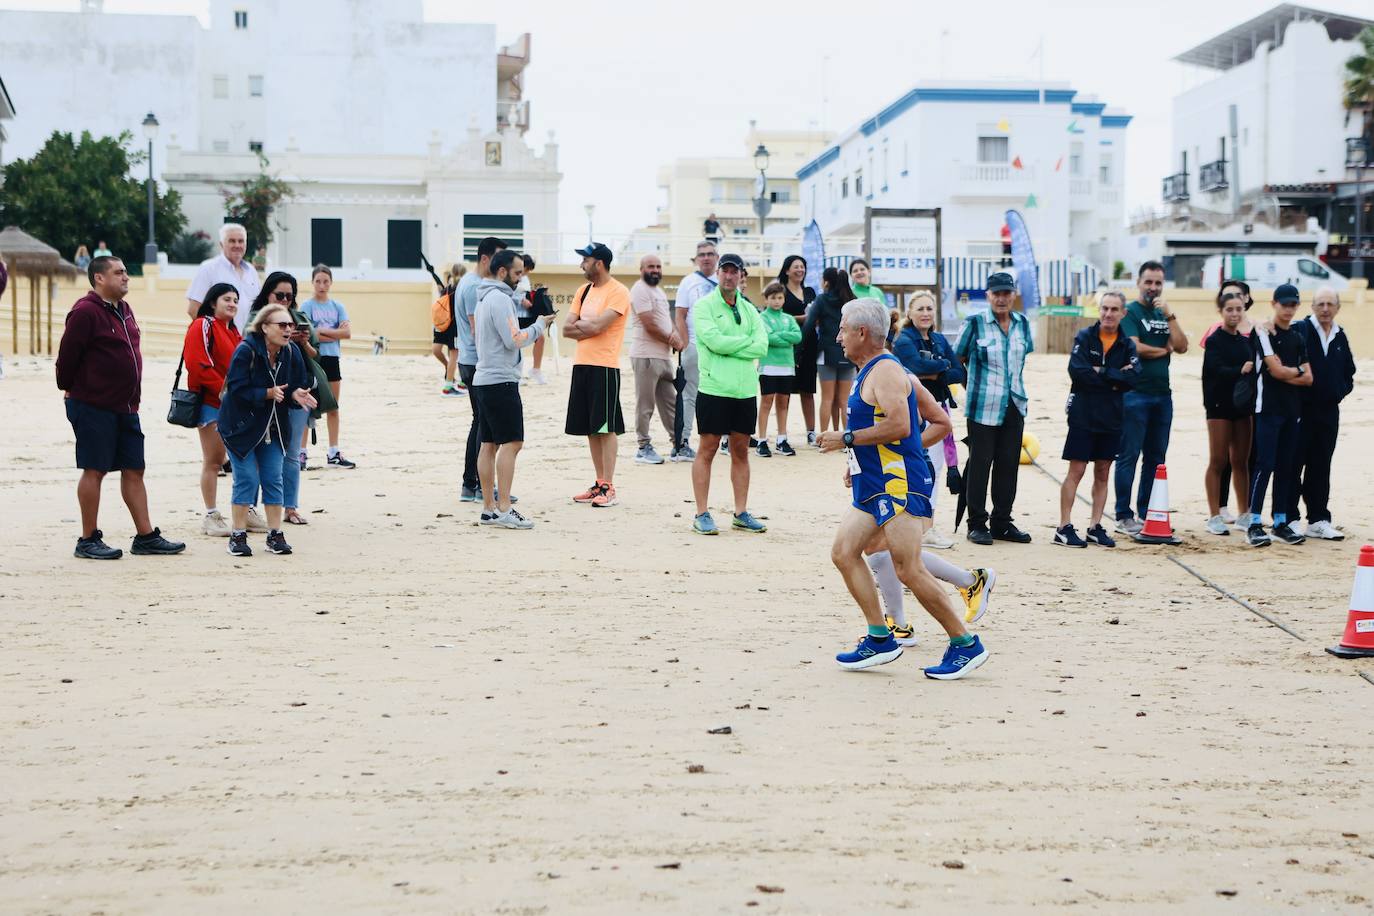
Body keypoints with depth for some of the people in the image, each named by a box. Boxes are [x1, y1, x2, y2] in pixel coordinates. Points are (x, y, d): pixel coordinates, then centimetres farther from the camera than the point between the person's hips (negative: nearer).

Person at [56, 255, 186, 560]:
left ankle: (146, 536, 14)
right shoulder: (85, 312, -14)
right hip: (92, 407, -8)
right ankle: (89, 541, 6)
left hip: (125, 407, 8)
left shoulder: (123, 311, 14)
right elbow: (67, 356, -13)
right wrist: (69, 389, -1)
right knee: (94, 470, -2)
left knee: (134, 470, 9)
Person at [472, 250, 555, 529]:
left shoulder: (484, 298, 18)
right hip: (501, 381, -10)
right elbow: (514, 340, -18)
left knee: (489, 444, 8)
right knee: (512, 443, -11)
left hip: (483, 379, 10)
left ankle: (489, 509, 9)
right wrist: (538, 325, -3)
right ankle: (503, 509, -14)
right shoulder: (500, 298, -13)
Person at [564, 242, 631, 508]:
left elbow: (597, 326, -19)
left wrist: (579, 324, -1)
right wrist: (589, 327, -7)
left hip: (604, 367, -8)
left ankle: (609, 488, -3)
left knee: (606, 427, -6)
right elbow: (567, 328, 9)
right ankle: (599, 483, 17)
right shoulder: (584, 290, 14)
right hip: (581, 365, 8)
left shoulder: (618, 292, -9)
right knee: (590, 428, 10)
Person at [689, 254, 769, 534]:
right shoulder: (704, 305, -2)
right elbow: (715, 341, -17)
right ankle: (702, 514, 2)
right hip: (714, 388, -5)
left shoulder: (749, 309, 13)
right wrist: (746, 341, -5)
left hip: (745, 390, 5)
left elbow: (762, 347, 0)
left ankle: (741, 513, 16)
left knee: (741, 451, 9)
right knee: (707, 450, -2)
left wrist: (729, 347, -10)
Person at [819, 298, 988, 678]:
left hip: (899, 485, -11)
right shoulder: (871, 372, 18)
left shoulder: (885, 370, -13)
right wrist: (859, 461, 22)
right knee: (843, 552, 4)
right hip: (872, 485, 11)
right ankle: (880, 639, 6)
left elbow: (899, 425, -26)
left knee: (909, 571, -11)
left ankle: (966, 645, -1)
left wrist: (846, 439, -17)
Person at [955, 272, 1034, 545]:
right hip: (983, 406, -5)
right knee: (980, 464, -1)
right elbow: (958, 357, 3)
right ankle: (977, 524, 7)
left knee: (1009, 465, 7)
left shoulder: (1022, 323, 8)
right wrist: (977, 381, 8)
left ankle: (1002, 523, 17)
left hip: (1014, 406, 5)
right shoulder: (974, 323, -6)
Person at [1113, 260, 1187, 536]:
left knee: (1155, 457, 9)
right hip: (1135, 394, -7)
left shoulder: (1164, 314, 15)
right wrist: (1164, 350, -1)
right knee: (1129, 456, -4)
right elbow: (1136, 348, -15)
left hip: (1162, 394, 7)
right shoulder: (1131, 312, -3)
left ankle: (1146, 514, 17)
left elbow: (1182, 346, 2)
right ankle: (1123, 517, -1)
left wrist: (1170, 315, -6)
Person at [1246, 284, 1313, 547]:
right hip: (1269, 409, -6)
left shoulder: (1298, 337, 13)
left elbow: (1308, 379, 7)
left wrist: (1285, 374, -7)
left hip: (1293, 409, 6)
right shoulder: (1263, 332, -5)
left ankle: (1281, 522, 13)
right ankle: (1254, 524, -8)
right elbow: (1276, 370, -13)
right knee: (1265, 464, -10)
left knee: (1286, 466, 7)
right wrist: (1298, 371, 3)